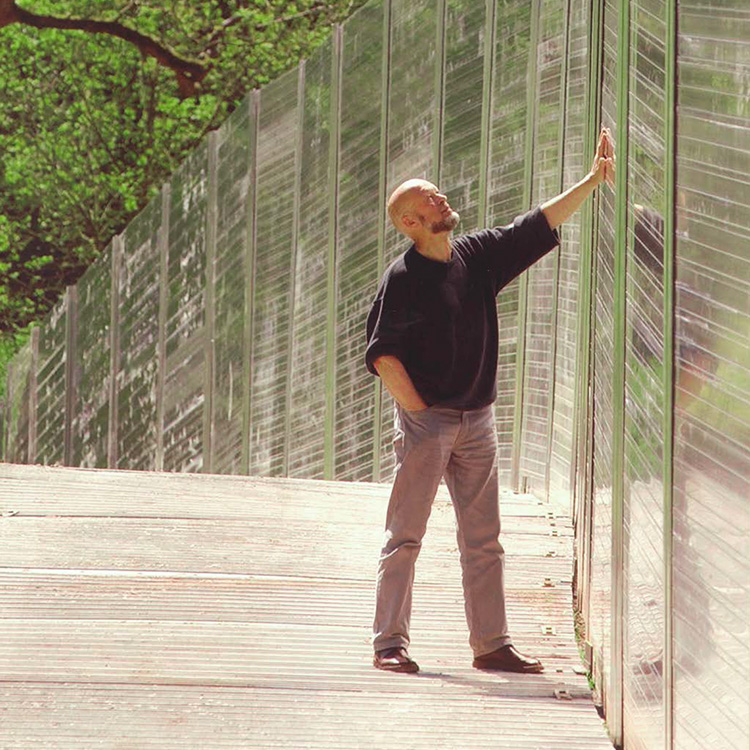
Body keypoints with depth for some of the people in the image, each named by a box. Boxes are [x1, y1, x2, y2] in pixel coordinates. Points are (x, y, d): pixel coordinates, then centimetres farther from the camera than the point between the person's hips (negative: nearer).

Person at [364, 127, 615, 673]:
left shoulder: (479, 256, 9)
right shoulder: (403, 278, -8)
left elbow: (541, 224, 11)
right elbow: (381, 353, -9)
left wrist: (594, 181, 4)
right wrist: (416, 407, -12)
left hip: (477, 421, 6)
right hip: (425, 419, -6)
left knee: (483, 539, 7)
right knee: (405, 535, -4)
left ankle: (491, 643, 11)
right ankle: (389, 642, -1)